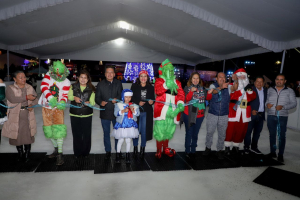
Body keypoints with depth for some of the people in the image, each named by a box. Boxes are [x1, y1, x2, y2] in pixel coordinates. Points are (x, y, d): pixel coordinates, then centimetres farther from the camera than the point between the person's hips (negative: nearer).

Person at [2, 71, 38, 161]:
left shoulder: (29, 88, 8)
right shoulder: (10, 88, -1)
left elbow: (35, 99, 6)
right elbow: (12, 99, -17)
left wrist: (32, 105, -14)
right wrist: (26, 97, -20)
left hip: (27, 115, 2)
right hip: (15, 115, -1)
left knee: (28, 133, 1)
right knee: (17, 134, 6)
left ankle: (27, 153, 17)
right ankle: (20, 153, 24)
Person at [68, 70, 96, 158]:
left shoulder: (91, 89, 2)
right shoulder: (73, 86, 6)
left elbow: (92, 102, -1)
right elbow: (69, 96, 8)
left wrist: (89, 103, -24)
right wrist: (74, 98, -14)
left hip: (87, 115, -1)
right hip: (75, 114, 1)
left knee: (86, 134, 5)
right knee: (76, 134, 8)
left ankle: (85, 152, 22)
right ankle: (77, 152, 23)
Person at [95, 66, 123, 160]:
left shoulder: (118, 83, 4)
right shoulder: (100, 84, 2)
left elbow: (121, 95, -3)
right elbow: (97, 97, 0)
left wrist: (117, 99, -24)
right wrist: (100, 102, -21)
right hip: (105, 113, 0)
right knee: (106, 133, 12)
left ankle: (118, 150, 31)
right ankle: (108, 151, 28)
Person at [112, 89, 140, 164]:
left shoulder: (134, 105, 4)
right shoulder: (118, 104, -1)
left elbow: (137, 114, -4)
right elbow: (116, 113, -10)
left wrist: (133, 110, -23)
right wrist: (123, 111, -22)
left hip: (130, 125, 2)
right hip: (121, 125, -1)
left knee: (128, 140, 8)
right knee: (120, 140, 4)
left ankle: (127, 156, 21)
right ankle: (117, 155, 21)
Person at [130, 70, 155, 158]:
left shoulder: (151, 87, 6)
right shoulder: (134, 86, 1)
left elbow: (153, 98, 10)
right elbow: (131, 98, -1)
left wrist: (151, 101, -11)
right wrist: (138, 103, -16)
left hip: (146, 113, 1)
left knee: (144, 131, 7)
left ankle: (142, 148, 23)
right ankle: (135, 147, 26)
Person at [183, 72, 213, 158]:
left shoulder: (202, 88, 6)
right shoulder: (187, 88, -3)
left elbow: (208, 98, 3)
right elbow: (186, 99, -15)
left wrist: (209, 93, -17)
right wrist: (191, 91, -30)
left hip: (199, 115, 3)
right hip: (189, 115, -3)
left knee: (195, 134, 12)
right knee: (189, 133, 3)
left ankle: (193, 150, 24)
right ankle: (187, 151, 15)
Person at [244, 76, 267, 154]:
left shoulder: (266, 91, 11)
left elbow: (266, 101, 13)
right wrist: (251, 110, -14)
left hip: (261, 115, 5)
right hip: (252, 114, -5)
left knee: (257, 132, 13)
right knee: (248, 131, 2)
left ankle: (254, 147, 26)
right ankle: (246, 147, 13)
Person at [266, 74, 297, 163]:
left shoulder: (290, 91, 2)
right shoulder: (270, 90, 9)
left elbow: (294, 103, -1)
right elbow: (266, 100, 12)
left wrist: (283, 107, -17)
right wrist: (267, 104, -12)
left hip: (282, 116, -2)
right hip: (271, 116, 2)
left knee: (282, 136, 1)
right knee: (272, 134, 10)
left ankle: (280, 155, 12)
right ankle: (273, 152, 23)